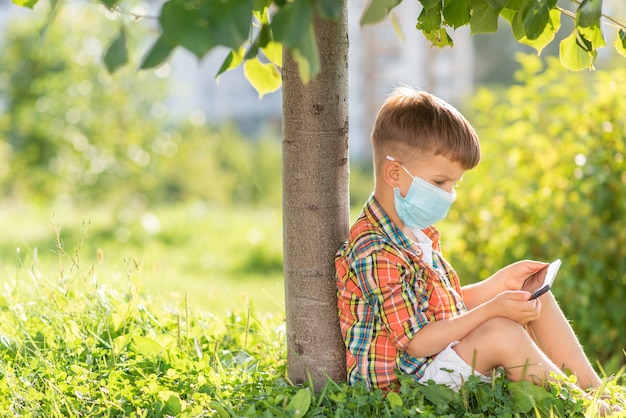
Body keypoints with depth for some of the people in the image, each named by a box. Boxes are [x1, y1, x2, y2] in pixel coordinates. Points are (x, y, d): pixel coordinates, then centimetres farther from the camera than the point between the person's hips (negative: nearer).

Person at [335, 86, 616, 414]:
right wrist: (492, 309, -26)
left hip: (443, 359, 11)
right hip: (407, 379, -11)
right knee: (502, 333, -31)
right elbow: (417, 343, -25)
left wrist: (499, 283, 6)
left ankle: (595, 390, 4)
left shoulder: (417, 232, 11)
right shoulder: (376, 252, -23)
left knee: (537, 299, 9)